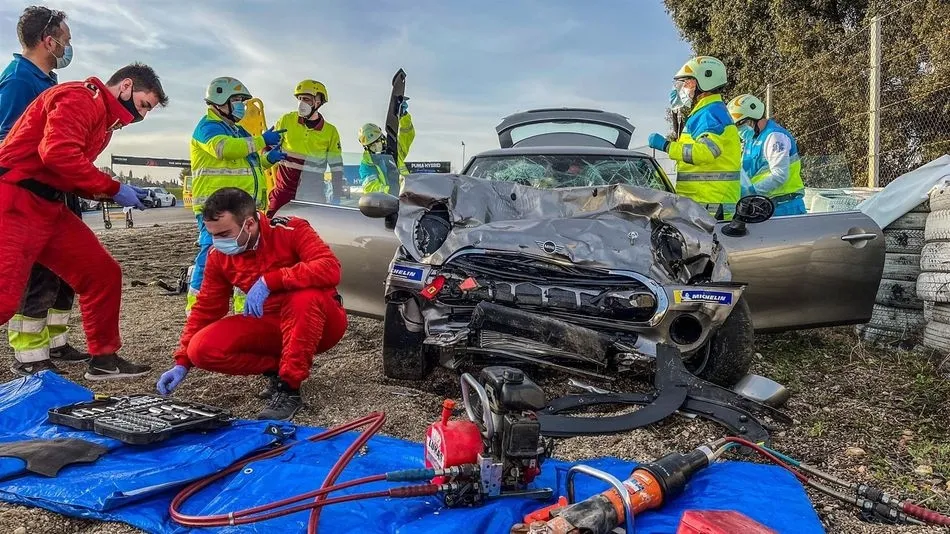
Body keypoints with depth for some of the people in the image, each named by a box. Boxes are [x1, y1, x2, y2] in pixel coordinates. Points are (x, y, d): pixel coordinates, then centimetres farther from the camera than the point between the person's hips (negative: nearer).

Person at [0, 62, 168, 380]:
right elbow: (58, 152, -25)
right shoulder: (81, 97, -10)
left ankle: (103, 359, 17)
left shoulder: (103, 119, 20)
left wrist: (119, 193, 4)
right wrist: (113, 189, -18)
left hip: (49, 207, 10)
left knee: (103, 274, 7)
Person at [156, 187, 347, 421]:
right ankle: (278, 368, 1)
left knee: (305, 297, -39)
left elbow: (330, 269, -34)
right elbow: (206, 308, 5)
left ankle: (289, 389, -24)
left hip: (320, 323, -5)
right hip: (271, 325, 5)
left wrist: (269, 281, -37)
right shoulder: (219, 256, -3)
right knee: (202, 349, -15)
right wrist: (182, 362, -1)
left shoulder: (291, 230, -20)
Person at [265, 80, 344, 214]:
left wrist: (337, 197, -1)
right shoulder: (286, 120, 2)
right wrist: (269, 156, -10)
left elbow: (337, 167, 5)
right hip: (284, 189, 0)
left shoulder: (330, 132, 2)